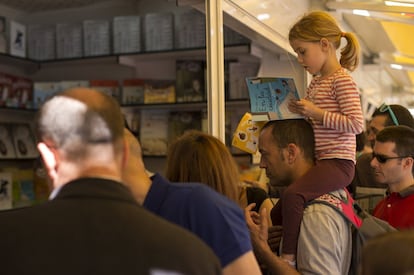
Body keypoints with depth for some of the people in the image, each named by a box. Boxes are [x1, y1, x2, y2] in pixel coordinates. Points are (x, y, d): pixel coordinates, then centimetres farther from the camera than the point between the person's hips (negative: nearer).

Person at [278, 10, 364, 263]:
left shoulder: (342, 80, -11)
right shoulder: (315, 83, 17)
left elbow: (357, 124, -20)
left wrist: (317, 113, -20)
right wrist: (300, 112, 7)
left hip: (337, 161, -10)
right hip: (319, 160, 10)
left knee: (293, 194, -32)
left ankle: (289, 257, -26)